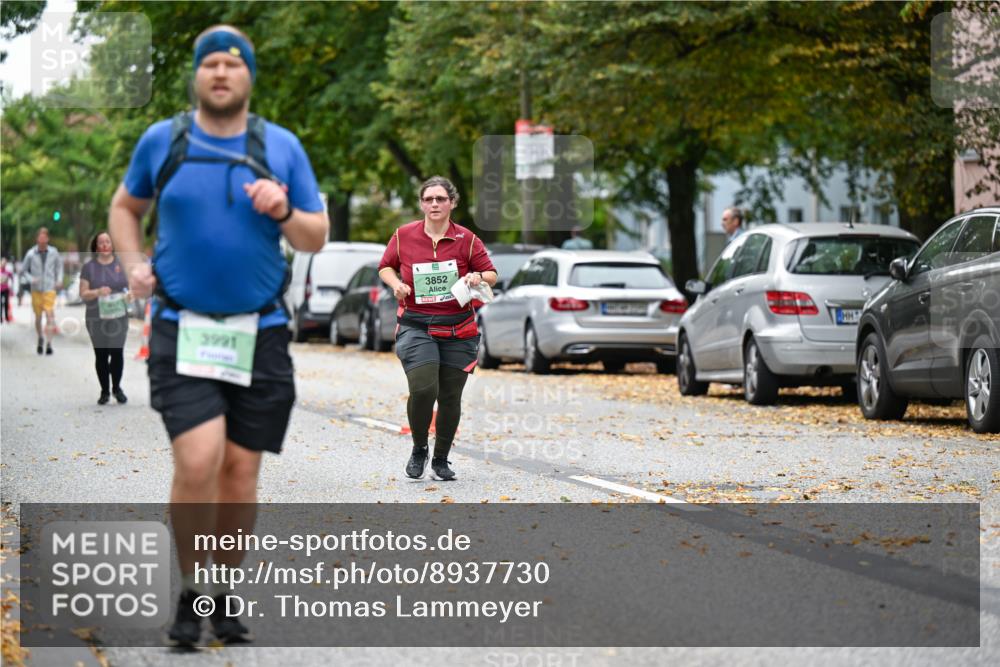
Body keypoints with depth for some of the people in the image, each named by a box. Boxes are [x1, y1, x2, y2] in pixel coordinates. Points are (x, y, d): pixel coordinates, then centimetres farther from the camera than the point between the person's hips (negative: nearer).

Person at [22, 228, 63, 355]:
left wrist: (59, 280, 3)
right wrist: (31, 280, -13)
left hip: (49, 290, -1)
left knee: (50, 315, -13)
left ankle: (48, 344, -13)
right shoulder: (30, 254, -6)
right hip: (36, 290, 1)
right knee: (38, 317, 9)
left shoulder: (54, 252, -3)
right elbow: (25, 270, 5)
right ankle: (40, 339, 34)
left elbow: (59, 265, 15)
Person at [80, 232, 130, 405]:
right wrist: (98, 292, -20)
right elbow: (83, 294, -1)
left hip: (118, 317, 1)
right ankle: (105, 391, 14)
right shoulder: (89, 267, 3)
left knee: (117, 353, -3)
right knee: (101, 355, 2)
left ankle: (117, 388, 15)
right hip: (97, 319, -1)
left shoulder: (122, 264, 7)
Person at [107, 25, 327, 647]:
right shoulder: (161, 141, 4)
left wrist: (283, 212, -12)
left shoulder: (282, 147, 5)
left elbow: (317, 238, 8)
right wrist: (134, 263, 3)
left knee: (241, 469, 4)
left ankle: (226, 593, 22)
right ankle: (191, 591, 2)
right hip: (182, 329, -2)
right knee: (198, 460, -17)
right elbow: (125, 207, 21)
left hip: (260, 332, 2)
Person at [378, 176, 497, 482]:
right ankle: (419, 449, 6)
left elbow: (491, 274, 8)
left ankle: (441, 459, 25)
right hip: (416, 327, -1)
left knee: (450, 397, 6)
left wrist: (477, 277, -15)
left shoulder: (466, 239, 1)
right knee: (422, 389, -19)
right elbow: (385, 267, 16)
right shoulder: (403, 236, 2)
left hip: (458, 330, 1)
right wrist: (396, 283, -5)